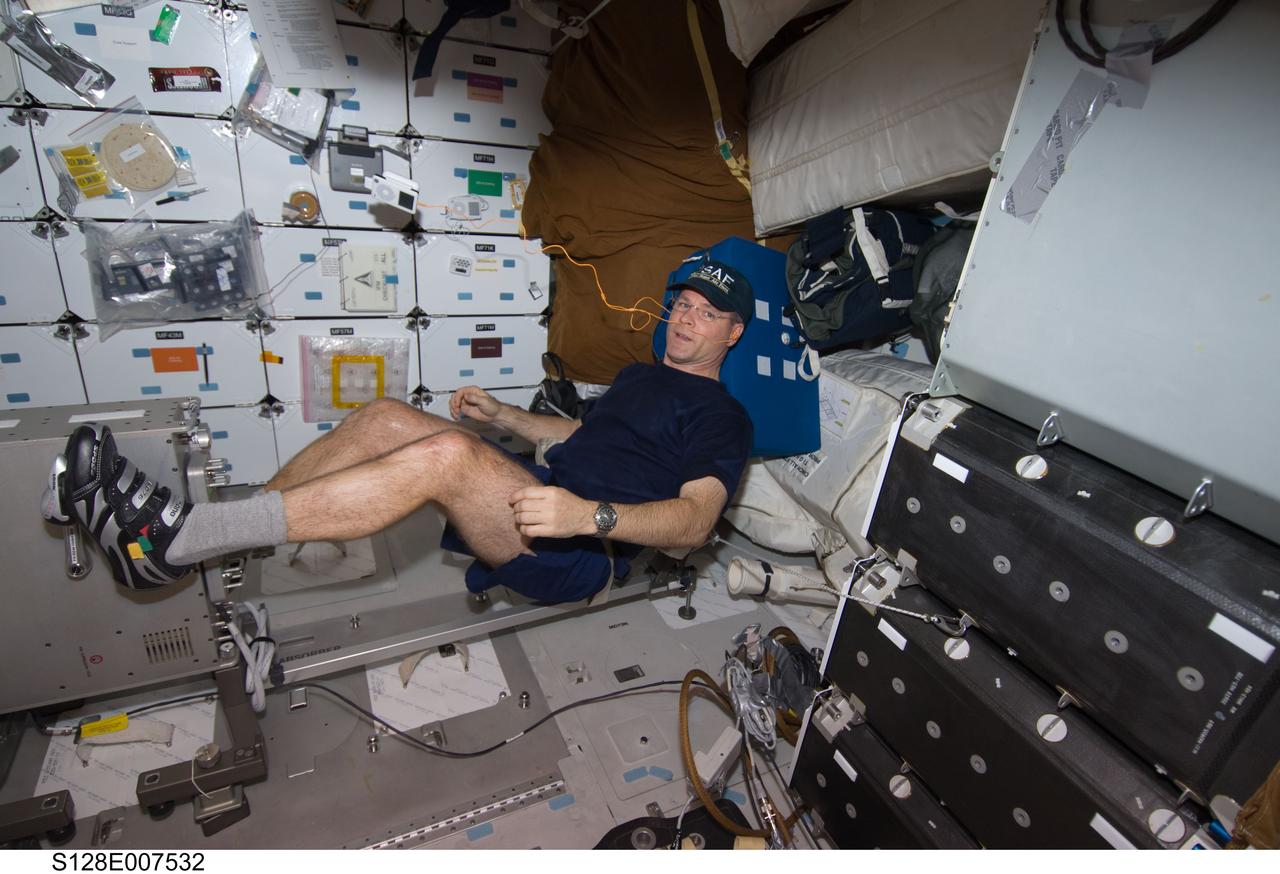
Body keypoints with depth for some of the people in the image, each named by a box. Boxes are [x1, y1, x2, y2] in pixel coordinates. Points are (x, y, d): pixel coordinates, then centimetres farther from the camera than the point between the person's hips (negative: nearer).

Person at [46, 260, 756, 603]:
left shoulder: (721, 416, 1)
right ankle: (205, 532, -5)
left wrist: (591, 515, -31)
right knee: (386, 419, -8)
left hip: (582, 550, -8)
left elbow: (695, 522, -15)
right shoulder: (639, 375, 27)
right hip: (541, 493, 8)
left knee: (445, 453, -34)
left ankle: (174, 539, -26)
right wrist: (501, 416, 21)